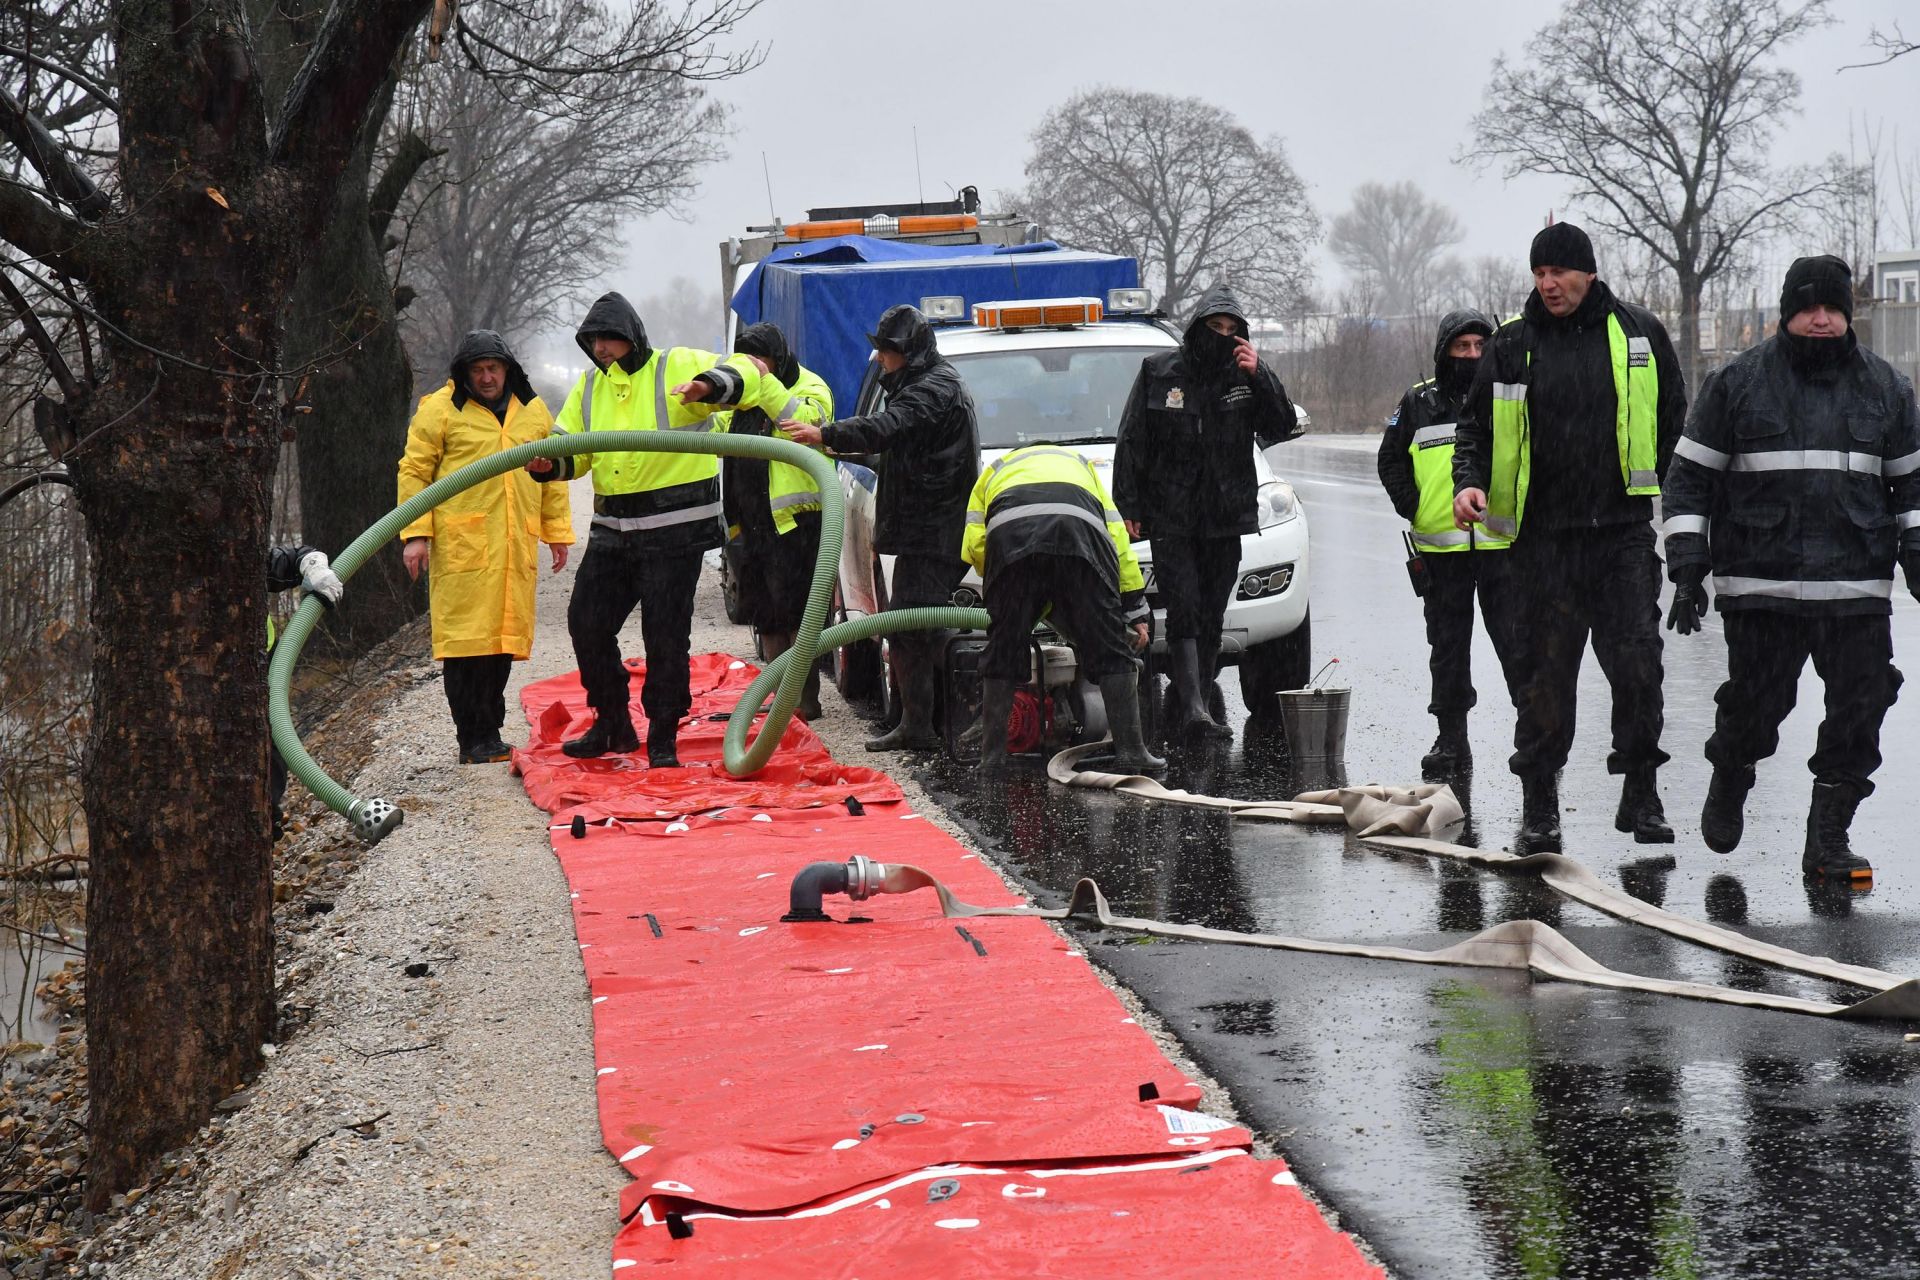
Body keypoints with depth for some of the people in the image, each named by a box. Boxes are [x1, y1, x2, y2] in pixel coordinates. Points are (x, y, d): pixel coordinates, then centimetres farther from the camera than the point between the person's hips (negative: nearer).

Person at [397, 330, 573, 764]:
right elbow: (414, 472, 1)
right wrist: (415, 533, -7)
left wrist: (558, 532, 19)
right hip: (461, 544, -4)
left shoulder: (533, 411, 15)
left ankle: (489, 733, 16)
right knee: (466, 636, -6)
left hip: (515, 546, 5)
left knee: (504, 640, 7)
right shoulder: (440, 409, 1)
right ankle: (474, 739, -2)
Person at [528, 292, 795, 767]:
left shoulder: (676, 367, -6)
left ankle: (663, 739, 9)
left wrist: (708, 385, -35)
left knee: (666, 634, -2)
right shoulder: (589, 386, 13)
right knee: (587, 623, 5)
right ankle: (613, 726, 22)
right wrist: (548, 463, -10)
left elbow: (747, 372, -15)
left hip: (674, 529, -6)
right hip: (611, 530, 6)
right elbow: (571, 448, 14)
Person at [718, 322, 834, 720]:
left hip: (794, 521, -8)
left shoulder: (809, 389, -6)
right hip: (749, 522, 8)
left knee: (796, 613, -8)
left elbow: (807, 421, -29)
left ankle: (806, 700, -2)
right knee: (765, 617, 11)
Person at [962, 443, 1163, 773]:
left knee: (1002, 651, 12)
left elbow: (975, 545, 20)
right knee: (1109, 650, 8)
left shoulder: (993, 473, 40)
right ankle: (1131, 751, 6)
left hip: (1009, 532, 0)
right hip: (1081, 530, 0)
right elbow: (1116, 534, 28)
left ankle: (992, 758, 14)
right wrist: (1135, 609, 26)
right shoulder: (1080, 464, 43)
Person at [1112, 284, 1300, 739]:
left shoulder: (1245, 376, 6)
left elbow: (1281, 429, -1)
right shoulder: (1159, 370, 2)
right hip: (1170, 518, -3)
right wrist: (1128, 505, -2)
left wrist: (1258, 377, -12)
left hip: (1224, 518, 3)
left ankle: (1184, 716, 13)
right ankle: (1194, 708, -25)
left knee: (1210, 620, 5)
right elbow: (1131, 441, 4)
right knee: (1184, 611, -15)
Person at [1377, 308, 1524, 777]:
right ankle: (1451, 741, 15)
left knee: (1518, 642, -4)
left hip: (1504, 544, -2)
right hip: (1442, 549, 2)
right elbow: (1391, 461, 14)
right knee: (1447, 648, 7)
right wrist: (1413, 509, 2)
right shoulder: (1419, 402, 8)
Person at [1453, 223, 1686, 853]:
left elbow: (1673, 417, 15)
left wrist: (1650, 489, 12)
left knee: (1637, 662, -6)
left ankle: (1641, 794, 7)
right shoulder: (1512, 344, 5)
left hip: (1623, 533, 0)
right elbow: (1478, 425, 9)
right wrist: (1470, 481, -9)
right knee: (1546, 670, 3)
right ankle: (1538, 804, 12)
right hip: (1542, 536, 0)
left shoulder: (1638, 333, 5)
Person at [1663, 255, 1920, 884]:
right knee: (1753, 708, 1)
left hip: (1858, 589, 2)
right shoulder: (1736, 383, 3)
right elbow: (1689, 477, 5)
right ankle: (1728, 785, 33)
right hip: (1759, 584, -2)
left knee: (1860, 711, -2)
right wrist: (1688, 570, -2)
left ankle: (1828, 839, 10)